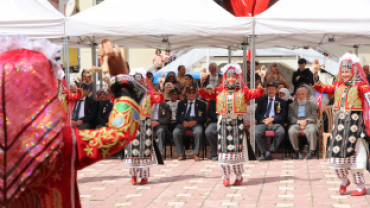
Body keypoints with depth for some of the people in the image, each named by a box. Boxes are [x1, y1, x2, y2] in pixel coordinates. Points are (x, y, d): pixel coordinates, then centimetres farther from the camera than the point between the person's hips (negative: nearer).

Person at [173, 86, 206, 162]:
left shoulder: (201, 104, 17)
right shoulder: (181, 103, 21)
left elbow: (203, 118, 5)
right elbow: (178, 116, 10)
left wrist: (195, 121, -16)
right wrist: (183, 122, -13)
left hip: (195, 122, -1)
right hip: (184, 122, 1)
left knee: (199, 131, -36)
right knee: (176, 132, -30)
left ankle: (196, 154, -25)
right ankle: (181, 154, -18)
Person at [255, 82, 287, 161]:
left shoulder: (281, 102, 18)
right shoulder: (261, 100, 22)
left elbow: (283, 116, 7)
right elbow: (257, 114, 12)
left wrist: (272, 119, -11)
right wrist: (264, 120, -9)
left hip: (275, 123, -1)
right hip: (262, 122, 1)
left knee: (281, 132, -35)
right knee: (256, 133, -33)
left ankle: (270, 151, -19)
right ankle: (265, 153, -19)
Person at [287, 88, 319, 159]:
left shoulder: (312, 105, 23)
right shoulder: (292, 105, 26)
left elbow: (314, 116, 5)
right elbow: (290, 117, 9)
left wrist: (306, 121, -15)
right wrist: (298, 121, -12)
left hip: (309, 124, -1)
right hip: (296, 124, 1)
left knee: (312, 130, -38)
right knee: (291, 131, -35)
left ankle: (312, 151, -31)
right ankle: (297, 151, -23)